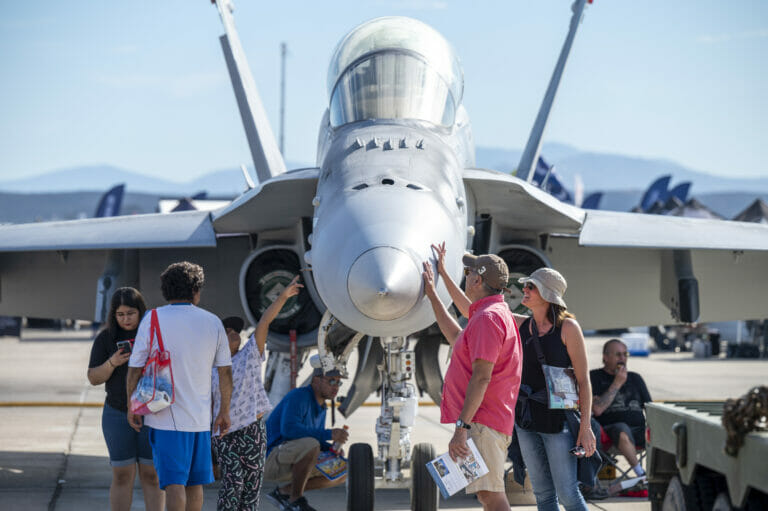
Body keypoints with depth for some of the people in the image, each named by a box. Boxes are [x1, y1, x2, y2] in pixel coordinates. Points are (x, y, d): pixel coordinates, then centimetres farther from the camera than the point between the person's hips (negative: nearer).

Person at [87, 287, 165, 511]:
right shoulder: (105, 338, 0)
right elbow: (93, 378, -2)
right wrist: (112, 363, -21)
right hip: (118, 415, 1)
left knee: (151, 475, 1)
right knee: (122, 476, 2)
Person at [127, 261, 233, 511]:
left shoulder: (152, 320, -4)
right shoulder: (213, 323, 4)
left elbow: (135, 370, -3)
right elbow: (225, 372, 7)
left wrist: (132, 406, 10)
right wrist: (224, 411, 18)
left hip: (166, 417, -3)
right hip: (200, 416, 3)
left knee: (174, 483, -7)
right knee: (195, 482, 14)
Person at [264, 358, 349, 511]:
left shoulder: (320, 406, 12)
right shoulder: (299, 396, -16)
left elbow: (319, 440, 20)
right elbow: (288, 429, -32)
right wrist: (328, 434, -31)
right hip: (270, 457, -9)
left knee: (342, 474, 6)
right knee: (310, 444, -35)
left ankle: (284, 491, 5)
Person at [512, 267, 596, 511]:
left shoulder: (567, 327, -8)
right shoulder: (521, 325, 6)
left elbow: (583, 379, -8)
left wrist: (585, 426, -13)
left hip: (557, 419, -5)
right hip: (526, 418, 5)